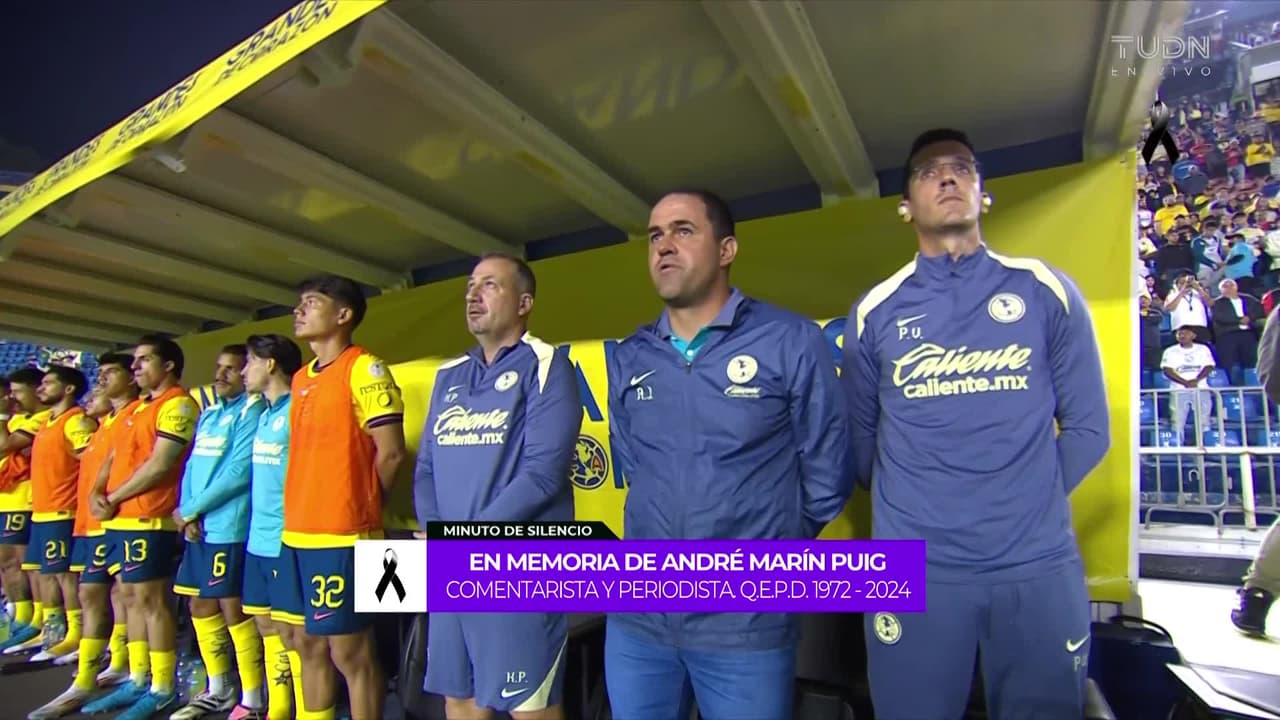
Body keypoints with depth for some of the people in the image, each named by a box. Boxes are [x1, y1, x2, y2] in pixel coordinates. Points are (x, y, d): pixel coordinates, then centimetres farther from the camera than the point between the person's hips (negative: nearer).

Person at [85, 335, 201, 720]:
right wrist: (97, 493, 1)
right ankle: (138, 681, 26)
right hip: (120, 519, 9)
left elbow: (159, 465, -18)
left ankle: (162, 689, 7)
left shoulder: (178, 406, -12)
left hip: (148, 519, -9)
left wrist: (114, 499, -10)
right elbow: (113, 457, 19)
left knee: (151, 599, -3)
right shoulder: (136, 408, 18)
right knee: (132, 597, 14)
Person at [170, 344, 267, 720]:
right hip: (198, 528, 9)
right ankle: (218, 689, 32)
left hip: (229, 528, -9)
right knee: (201, 607, 16)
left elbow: (239, 471, -17)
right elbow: (193, 465, 15)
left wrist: (193, 510, -11)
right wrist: (186, 512, 0)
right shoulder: (208, 414, 17)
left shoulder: (252, 412, -10)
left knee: (234, 610, -3)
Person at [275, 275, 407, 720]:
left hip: (341, 537, -8)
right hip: (298, 534, 8)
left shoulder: (364, 368, -11)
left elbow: (390, 453, -14)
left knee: (350, 652, 2)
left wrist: (356, 506, -2)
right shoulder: (301, 378, 14)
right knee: (311, 645, 18)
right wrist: (303, 512, 12)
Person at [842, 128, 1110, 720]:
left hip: (1038, 566, 1)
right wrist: (914, 511, 3)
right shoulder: (874, 313, 2)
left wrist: (1024, 505, 2)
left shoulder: (1046, 292, 4)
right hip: (913, 572, 0)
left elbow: (1087, 428, 6)